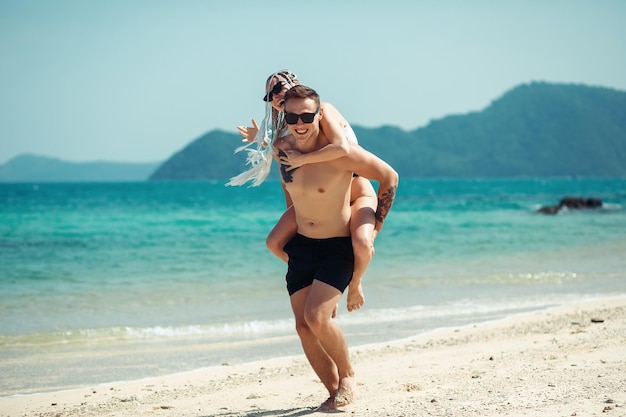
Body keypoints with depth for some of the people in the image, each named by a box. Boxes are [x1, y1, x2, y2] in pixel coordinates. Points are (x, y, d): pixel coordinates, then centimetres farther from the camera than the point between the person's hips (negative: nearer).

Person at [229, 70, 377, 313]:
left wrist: (302, 159, -29)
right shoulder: (288, 129, 4)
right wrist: (262, 142, 12)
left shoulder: (324, 111, -19)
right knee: (274, 242, -3)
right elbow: (287, 159, 22)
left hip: (358, 195, -7)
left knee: (361, 244, -35)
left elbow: (342, 148, -37)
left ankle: (355, 283, -1)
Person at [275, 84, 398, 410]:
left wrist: (374, 228, -7)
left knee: (316, 317, -20)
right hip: (300, 246, 6)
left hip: (338, 247, -6)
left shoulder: (340, 153, -22)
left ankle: (348, 375, 5)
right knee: (303, 327, -1)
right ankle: (335, 391, 14)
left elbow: (390, 177, -11)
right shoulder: (282, 148, -4)